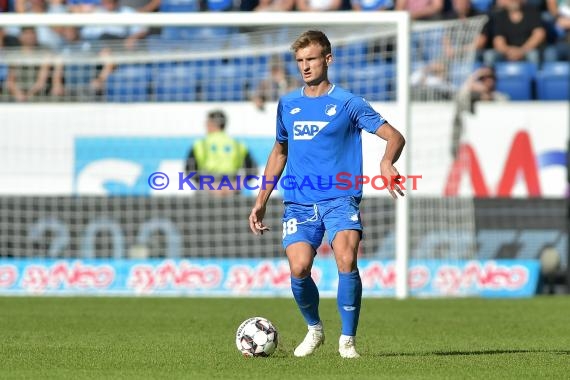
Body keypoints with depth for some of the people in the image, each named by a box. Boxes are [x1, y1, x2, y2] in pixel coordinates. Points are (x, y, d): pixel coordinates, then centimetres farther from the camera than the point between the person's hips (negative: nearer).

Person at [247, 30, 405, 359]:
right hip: (299, 204, 3)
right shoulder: (288, 104, 13)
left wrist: (387, 162, -26)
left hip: (340, 199, -3)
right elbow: (279, 152, 26)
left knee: (347, 261, -24)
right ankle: (314, 329, 13)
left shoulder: (348, 104, 0)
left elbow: (395, 136, -3)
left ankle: (348, 339, -8)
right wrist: (261, 202, 22)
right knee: (299, 269, -16)